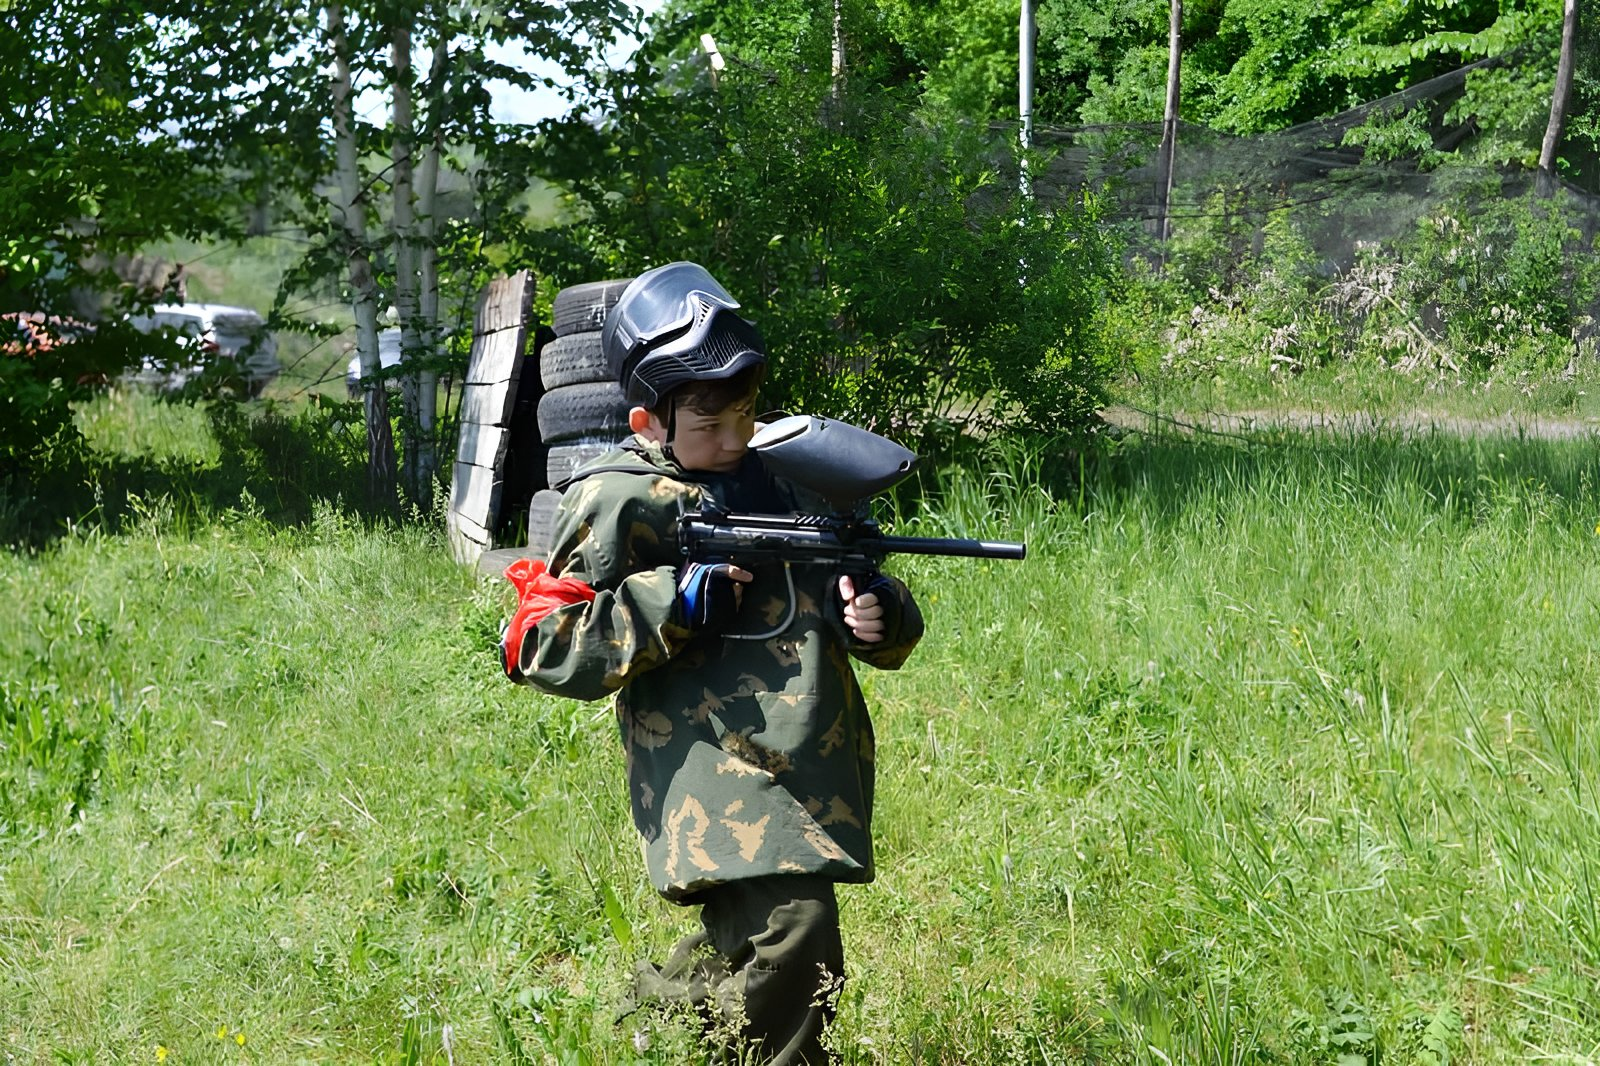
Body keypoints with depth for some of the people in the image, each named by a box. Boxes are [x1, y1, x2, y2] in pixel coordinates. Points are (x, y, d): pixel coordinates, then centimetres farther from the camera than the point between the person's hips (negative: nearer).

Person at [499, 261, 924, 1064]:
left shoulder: (782, 477, 18)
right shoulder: (618, 502, -2)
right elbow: (541, 648, -5)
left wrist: (881, 617, -2)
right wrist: (678, 602, -13)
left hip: (813, 778, 7)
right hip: (721, 779, -7)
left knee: (738, 952, 17)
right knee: (796, 944, -24)